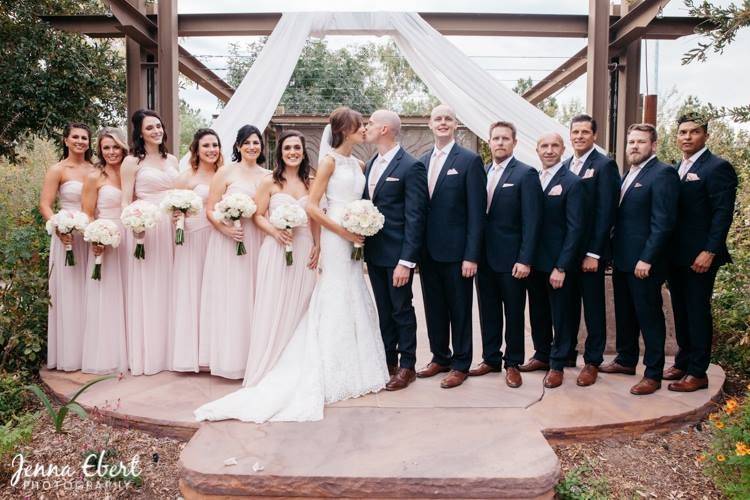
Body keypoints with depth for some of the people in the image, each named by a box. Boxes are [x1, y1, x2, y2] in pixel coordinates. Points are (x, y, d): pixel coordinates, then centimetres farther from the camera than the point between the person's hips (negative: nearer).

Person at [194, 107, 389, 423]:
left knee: (354, 304, 12)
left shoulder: (359, 164, 13)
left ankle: (352, 369, 25)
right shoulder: (329, 161, -7)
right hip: (336, 240, -8)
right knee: (335, 304, -2)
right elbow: (311, 206, -13)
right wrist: (343, 231, -16)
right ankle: (332, 375, 10)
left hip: (354, 241, 8)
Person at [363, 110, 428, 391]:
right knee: (384, 311, 15)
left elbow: (415, 218, -16)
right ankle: (388, 363, 28)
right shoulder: (370, 165, 12)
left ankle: (407, 366, 20)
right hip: (374, 253, 7)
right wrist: (361, 247, 3)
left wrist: (406, 261, -20)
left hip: (397, 255, -7)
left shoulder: (411, 167, -12)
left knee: (402, 310, 5)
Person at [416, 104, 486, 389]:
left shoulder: (470, 161, -6)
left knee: (459, 310, 7)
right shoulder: (422, 162, 11)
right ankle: (440, 357, 31)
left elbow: (476, 212, -10)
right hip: (428, 251, 5)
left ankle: (461, 364, 21)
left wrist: (471, 256, -15)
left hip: (455, 251, -5)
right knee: (434, 308, 15)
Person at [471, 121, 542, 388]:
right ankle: (491, 358, 27)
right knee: (488, 311, 13)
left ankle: (513, 363, 22)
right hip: (484, 256, 5)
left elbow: (531, 221, -11)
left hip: (511, 259, -5)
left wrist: (525, 260, -16)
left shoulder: (526, 174, -6)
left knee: (514, 313, 8)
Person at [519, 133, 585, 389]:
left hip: (559, 263, -5)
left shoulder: (572, 183, -9)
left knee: (561, 315, 7)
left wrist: (562, 267, -16)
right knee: (538, 312, 16)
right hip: (534, 260, 6)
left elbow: (575, 228, -13)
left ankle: (557, 365, 19)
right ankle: (541, 355, 32)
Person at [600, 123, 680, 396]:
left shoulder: (663, 173, -12)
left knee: (649, 316, 2)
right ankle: (626, 360, 33)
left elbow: (663, 222, -18)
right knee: (624, 313, 18)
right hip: (622, 260, 8)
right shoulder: (629, 174, 15)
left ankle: (653, 374, 13)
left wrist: (647, 259, -21)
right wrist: (613, 251, 10)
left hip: (644, 262, -8)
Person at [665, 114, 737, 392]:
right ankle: (683, 363, 27)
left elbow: (723, 213, -14)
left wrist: (709, 251, -20)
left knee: (698, 312, 0)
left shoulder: (717, 167, -8)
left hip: (699, 256, -7)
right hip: (675, 255, 7)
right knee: (681, 311, 15)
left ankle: (697, 372, 10)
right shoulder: (677, 169, 15)